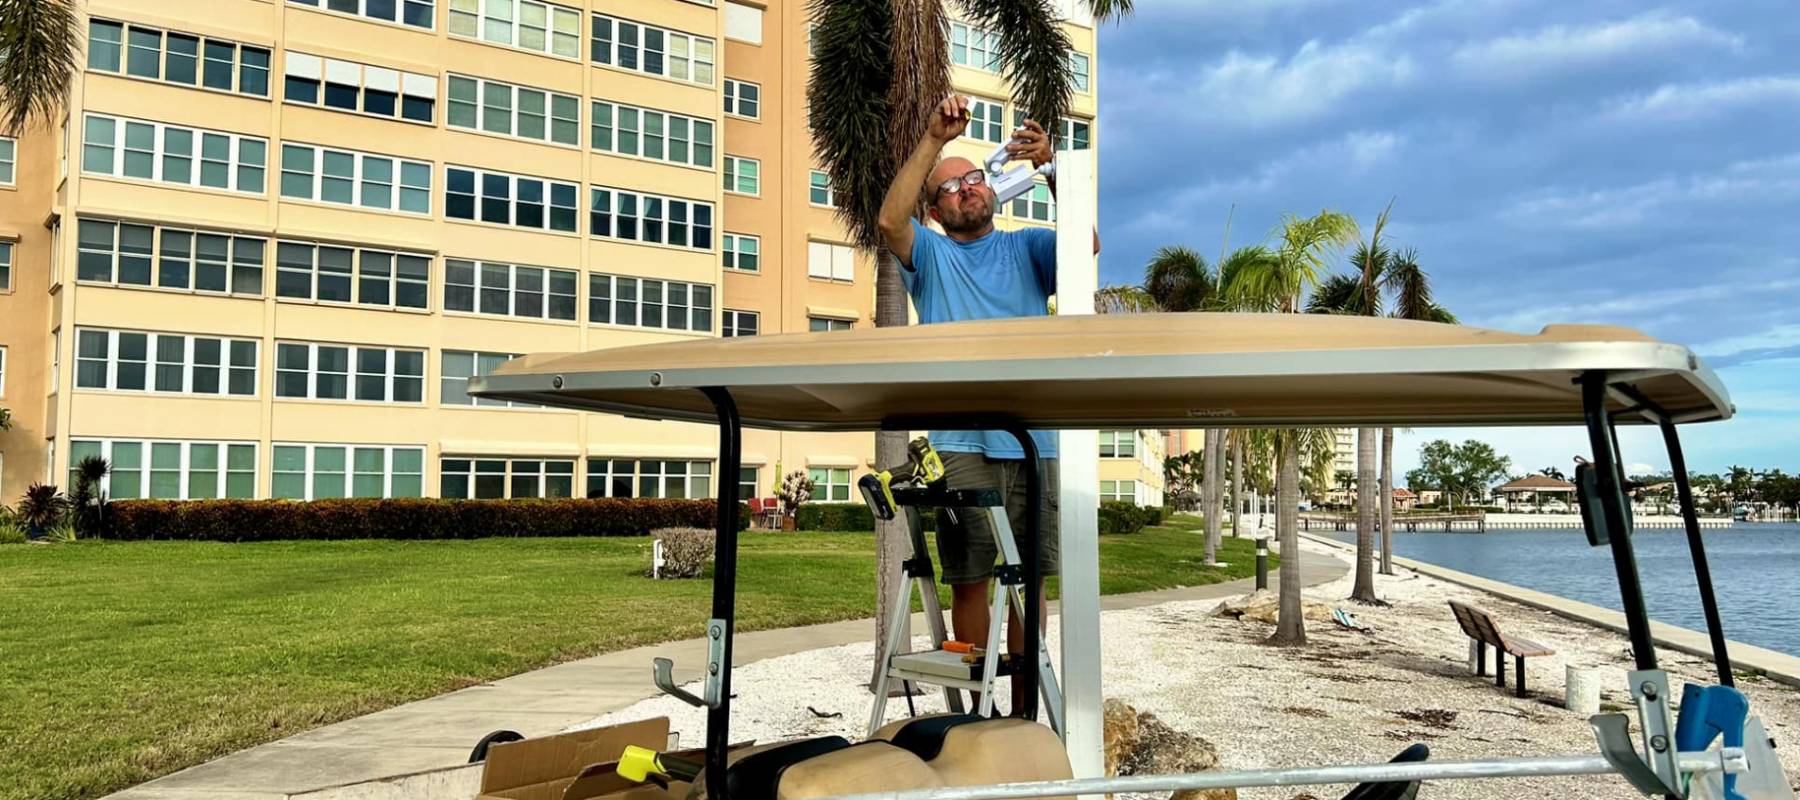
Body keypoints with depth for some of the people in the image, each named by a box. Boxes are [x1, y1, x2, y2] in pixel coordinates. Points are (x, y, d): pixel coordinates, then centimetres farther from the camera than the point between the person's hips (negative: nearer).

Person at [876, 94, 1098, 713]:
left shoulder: (1026, 249, 15)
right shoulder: (929, 253, 11)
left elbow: (1084, 243, -4)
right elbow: (890, 220, -10)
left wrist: (1050, 167, -15)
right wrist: (932, 139, -13)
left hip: (1032, 440, 2)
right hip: (960, 444, -1)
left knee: (1030, 578, 4)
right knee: (970, 579, 0)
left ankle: (1024, 709, 13)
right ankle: (975, 709, 10)